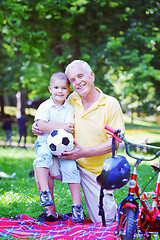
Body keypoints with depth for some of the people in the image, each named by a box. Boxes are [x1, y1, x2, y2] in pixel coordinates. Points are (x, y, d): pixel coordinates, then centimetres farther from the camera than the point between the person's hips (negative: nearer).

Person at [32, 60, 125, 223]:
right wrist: (39, 127, -8)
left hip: (97, 170, -3)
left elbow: (114, 143, -16)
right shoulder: (72, 100, -2)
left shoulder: (111, 104, -14)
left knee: (103, 221, -2)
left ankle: (110, 201, 33)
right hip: (73, 163, 4)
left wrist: (84, 152, -28)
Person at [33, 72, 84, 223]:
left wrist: (50, 125, -19)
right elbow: (41, 126, -13)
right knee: (43, 154, -33)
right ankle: (44, 191, -36)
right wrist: (62, 126, -20)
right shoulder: (45, 106, 1)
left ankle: (77, 205, -10)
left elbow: (69, 128, -7)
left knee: (70, 167, -18)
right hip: (45, 142, -1)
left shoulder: (70, 108, 5)